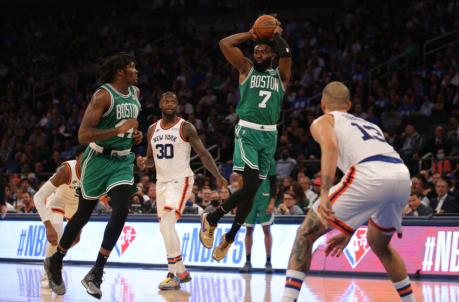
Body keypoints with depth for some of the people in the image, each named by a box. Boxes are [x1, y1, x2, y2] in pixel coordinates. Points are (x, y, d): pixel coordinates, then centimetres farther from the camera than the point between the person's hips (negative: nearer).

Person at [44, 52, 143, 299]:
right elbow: (83, 135, -25)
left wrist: (134, 134, 7)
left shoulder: (135, 93, 6)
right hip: (99, 159, -5)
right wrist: (119, 130, -31)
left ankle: (96, 273, -10)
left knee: (121, 212, -15)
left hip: (123, 161, 5)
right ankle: (55, 262, 30)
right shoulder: (103, 95, -19)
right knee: (83, 215, 8)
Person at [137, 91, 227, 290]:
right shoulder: (153, 129, 9)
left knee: (167, 224, -21)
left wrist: (218, 176, -14)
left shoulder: (186, 128, -7)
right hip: (162, 182, 7)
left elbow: (203, 154, -7)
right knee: (165, 228, 11)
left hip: (181, 181, -7)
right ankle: (182, 272, 26)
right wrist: (143, 162, -6)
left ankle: (173, 275, -20)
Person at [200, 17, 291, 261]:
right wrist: (251, 35, 0)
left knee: (253, 189, 8)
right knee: (250, 184, -20)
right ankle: (211, 219, -2)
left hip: (269, 135, 4)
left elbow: (286, 54, -14)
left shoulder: (280, 75, 9)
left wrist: (277, 35, 0)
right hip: (247, 132, -4)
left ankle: (230, 237, 22)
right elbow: (224, 44, -7)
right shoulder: (247, 69, 5)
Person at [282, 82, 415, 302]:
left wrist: (324, 193, -15)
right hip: (402, 176, 6)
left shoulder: (322, 122, 21)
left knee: (306, 234, 8)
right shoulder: (369, 125, 39)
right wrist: (349, 232, 43)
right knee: (379, 244, 34)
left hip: (369, 176, -6)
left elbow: (330, 146, -5)